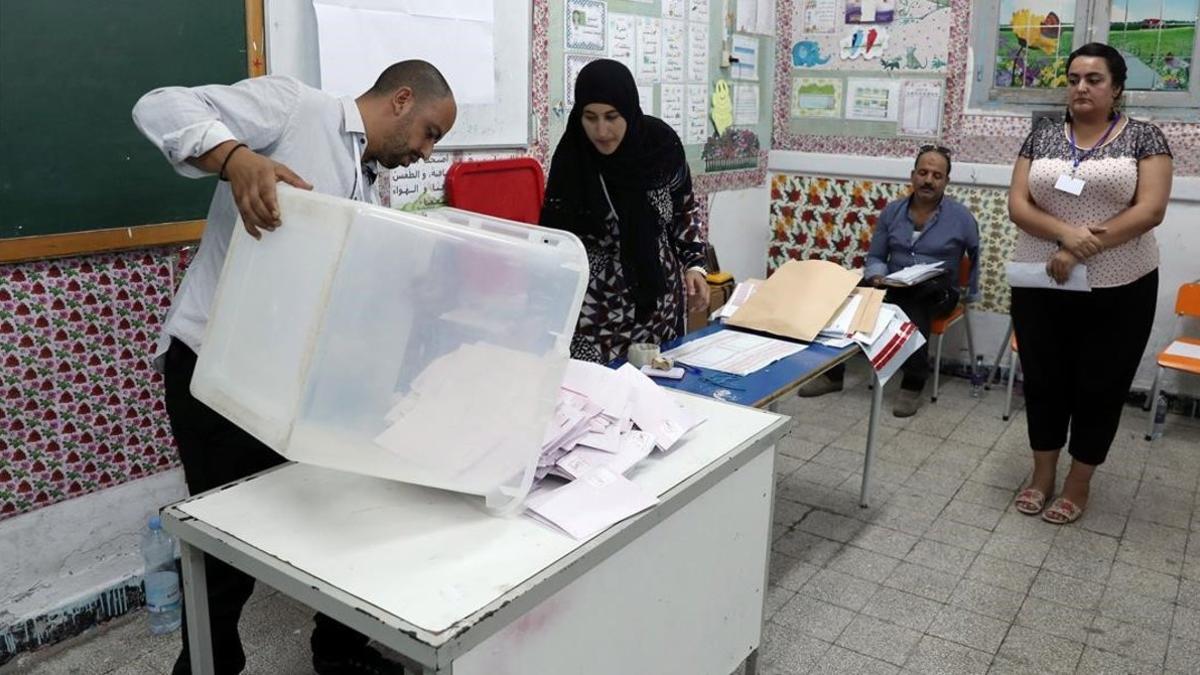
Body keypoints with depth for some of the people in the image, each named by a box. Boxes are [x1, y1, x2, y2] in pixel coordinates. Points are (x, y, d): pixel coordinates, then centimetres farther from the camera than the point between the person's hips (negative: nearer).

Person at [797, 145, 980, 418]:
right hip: (892, 286, 3)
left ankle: (913, 383, -23)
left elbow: (977, 257, 12)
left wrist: (971, 294, 8)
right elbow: (875, 257, 11)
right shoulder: (892, 211, 8)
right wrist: (877, 276, -10)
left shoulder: (961, 217, 0)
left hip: (936, 293, -3)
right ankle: (833, 372, -14)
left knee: (914, 306, -39)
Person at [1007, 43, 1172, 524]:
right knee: (1043, 382, 10)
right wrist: (1065, 233, -20)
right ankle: (1042, 475, 27)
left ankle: (1078, 486, 24)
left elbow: (1150, 210, -12)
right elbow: (1017, 205, -2)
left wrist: (1080, 250, -19)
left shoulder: (1142, 137, -1)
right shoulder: (1042, 136, 6)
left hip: (1118, 290, -2)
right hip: (1041, 286, 2)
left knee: (1099, 388, 8)